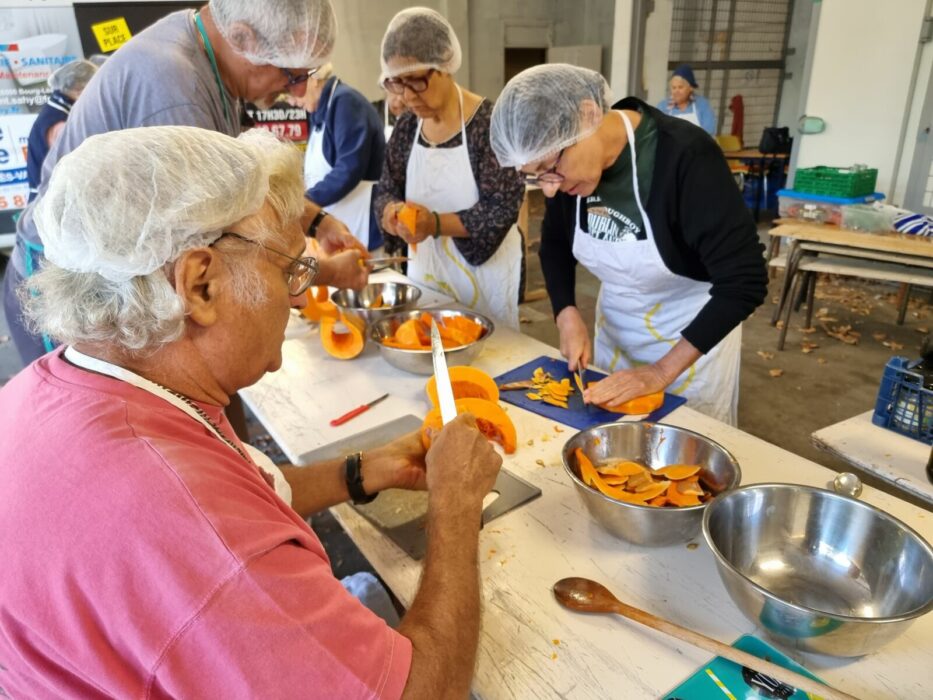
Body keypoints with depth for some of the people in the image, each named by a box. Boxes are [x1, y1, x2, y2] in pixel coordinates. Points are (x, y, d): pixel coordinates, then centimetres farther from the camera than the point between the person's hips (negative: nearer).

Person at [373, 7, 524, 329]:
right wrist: (391, 210, -16)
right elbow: (387, 191, 8)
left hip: (483, 269, -5)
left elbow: (502, 210, -19)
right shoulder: (406, 127, 1)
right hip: (425, 265, 5)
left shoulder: (488, 122, -16)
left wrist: (435, 223, -30)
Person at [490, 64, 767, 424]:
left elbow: (745, 282, -28)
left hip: (694, 333, -4)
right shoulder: (565, 160, -14)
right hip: (614, 325, 5)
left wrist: (661, 371, -30)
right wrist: (567, 315, -12)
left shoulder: (686, 156, -30)